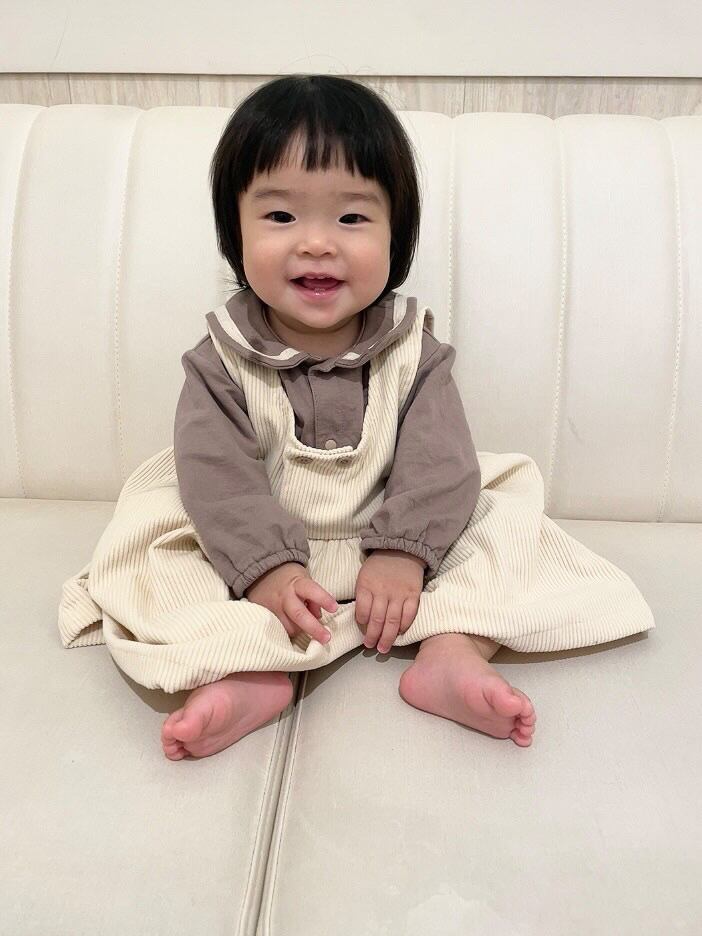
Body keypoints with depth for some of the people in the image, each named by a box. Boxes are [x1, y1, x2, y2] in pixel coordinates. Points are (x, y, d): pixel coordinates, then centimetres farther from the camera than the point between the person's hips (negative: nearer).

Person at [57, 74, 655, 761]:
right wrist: (268, 568, -31)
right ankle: (246, 671, -33)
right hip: (257, 556, 0)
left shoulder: (411, 351, -8)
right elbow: (216, 472, -19)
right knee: (151, 534, -19)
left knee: (507, 504, -12)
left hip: (392, 552, 1)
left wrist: (402, 553, -29)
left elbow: (440, 462, -15)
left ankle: (453, 650, -27)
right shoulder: (222, 361, -10)